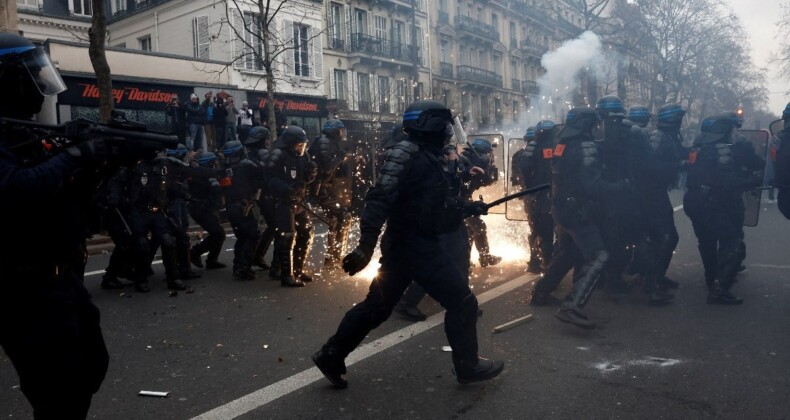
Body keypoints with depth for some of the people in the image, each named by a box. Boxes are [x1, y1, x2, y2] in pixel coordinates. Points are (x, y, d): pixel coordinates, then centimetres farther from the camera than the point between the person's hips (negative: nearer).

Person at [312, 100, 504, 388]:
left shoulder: (423, 158, 15)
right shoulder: (412, 157, -17)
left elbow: (436, 204, 25)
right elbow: (381, 199, -28)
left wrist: (469, 208, 23)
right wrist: (366, 245, -35)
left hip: (402, 244, 10)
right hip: (416, 245, -10)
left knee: (377, 305, 15)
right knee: (461, 301, 0)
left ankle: (331, 356, 23)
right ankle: (468, 366, 14)